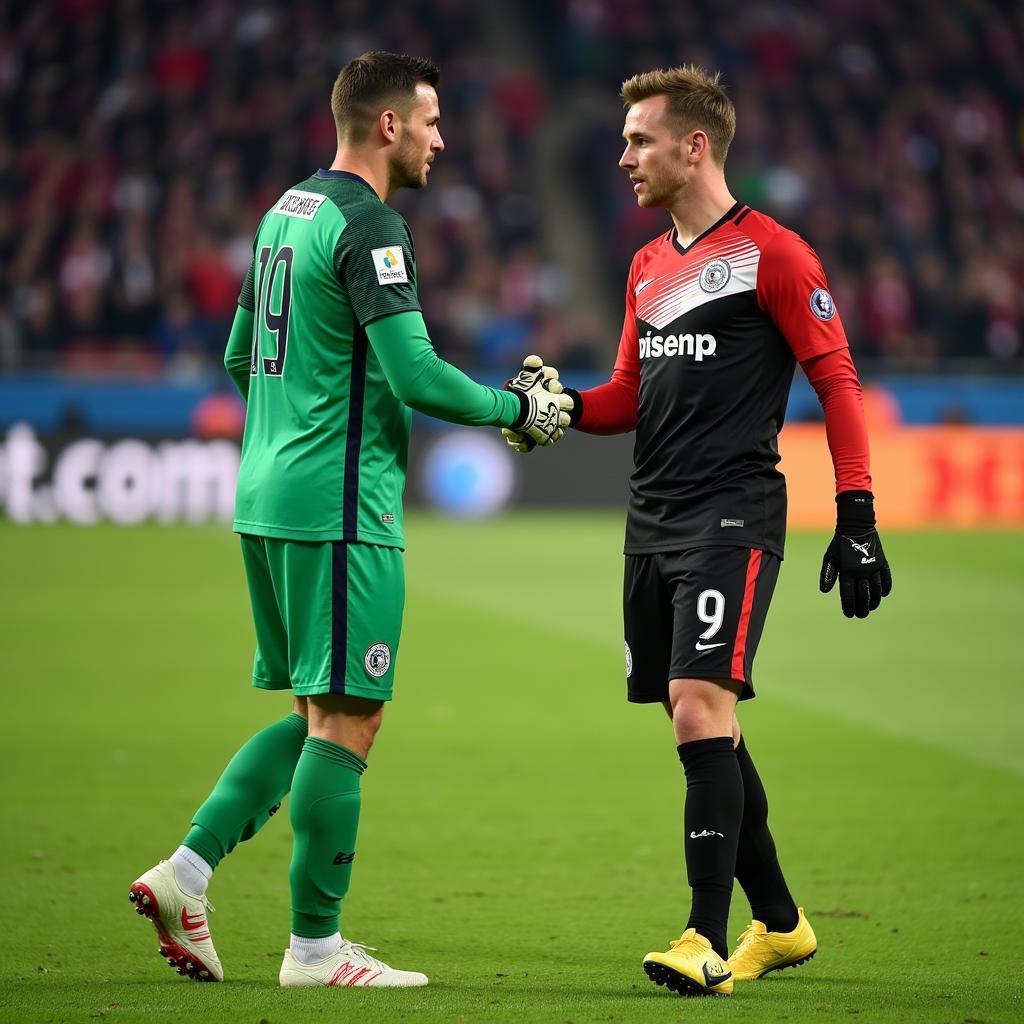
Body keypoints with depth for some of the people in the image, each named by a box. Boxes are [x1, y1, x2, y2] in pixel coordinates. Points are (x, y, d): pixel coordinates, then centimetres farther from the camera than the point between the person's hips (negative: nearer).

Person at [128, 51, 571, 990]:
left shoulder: (285, 212, 15)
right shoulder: (368, 226, -13)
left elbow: (240, 358, 24)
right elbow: (417, 375, -20)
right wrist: (520, 407, -6)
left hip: (266, 495, 9)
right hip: (339, 506, -9)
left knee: (314, 714, 15)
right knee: (346, 720, -3)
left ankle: (188, 870, 6)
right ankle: (316, 945, 1)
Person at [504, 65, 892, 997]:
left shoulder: (771, 253, -6)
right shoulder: (649, 267, 18)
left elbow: (837, 381, -7)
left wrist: (857, 518, -12)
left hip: (733, 518, -8)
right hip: (653, 524, 8)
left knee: (699, 704, -18)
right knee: (703, 726, 11)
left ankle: (707, 942, -19)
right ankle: (779, 923, 23)